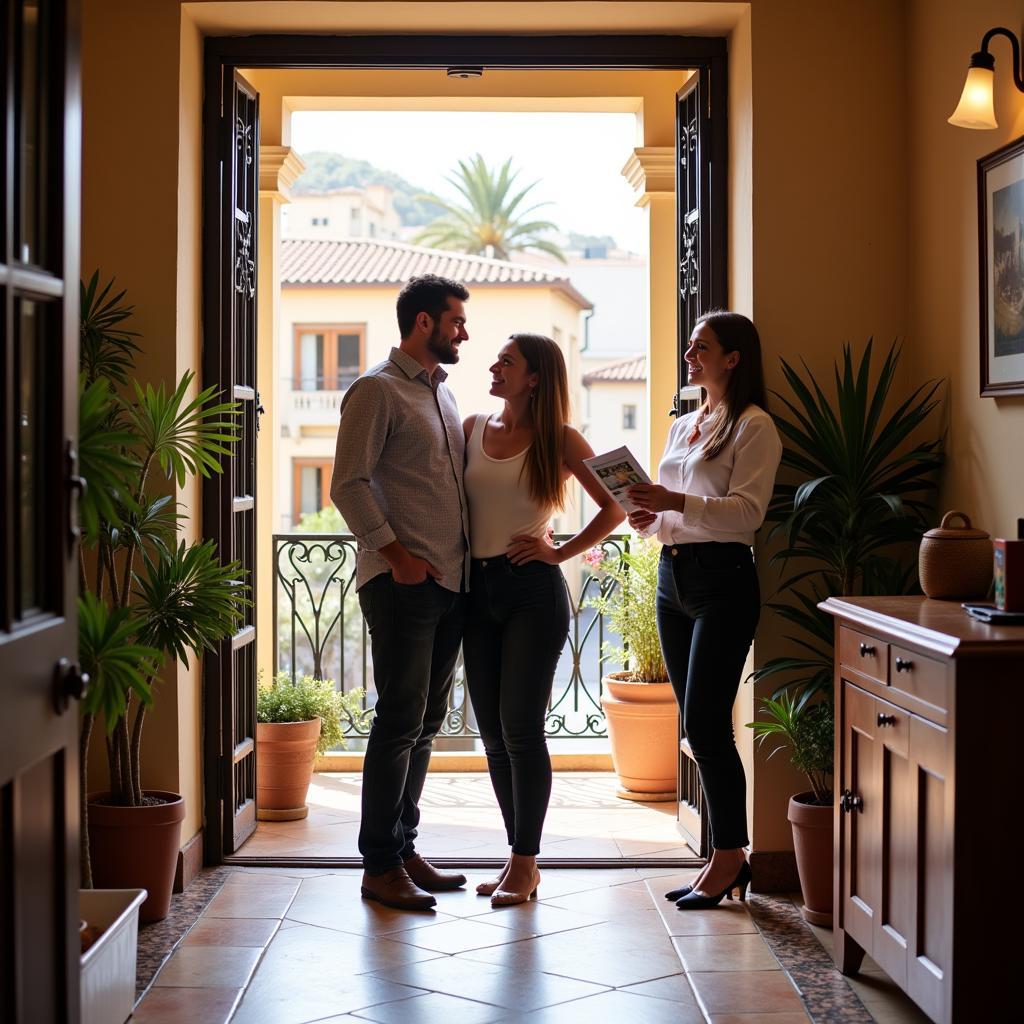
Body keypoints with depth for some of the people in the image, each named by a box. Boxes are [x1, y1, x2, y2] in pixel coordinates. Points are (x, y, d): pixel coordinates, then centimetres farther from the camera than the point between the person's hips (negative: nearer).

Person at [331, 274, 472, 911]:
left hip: (449, 581, 8)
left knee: (427, 721, 12)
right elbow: (349, 484, -13)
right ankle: (380, 866, 0)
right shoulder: (377, 391, -6)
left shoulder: (442, 392, 20)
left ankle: (404, 846, 21)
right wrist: (397, 554, -18)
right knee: (400, 720, -7)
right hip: (402, 581, -8)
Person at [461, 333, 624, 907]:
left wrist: (562, 551, -5)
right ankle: (520, 858, 16)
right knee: (493, 731, 6)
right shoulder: (473, 428, 11)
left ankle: (526, 864, 2)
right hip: (478, 589, 5)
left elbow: (615, 506, 1)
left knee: (521, 727, -6)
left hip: (533, 590, -5)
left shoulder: (558, 439, -1)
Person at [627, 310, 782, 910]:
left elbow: (747, 511, -17)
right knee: (698, 727, 8)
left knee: (706, 724, -9)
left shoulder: (753, 427, -6)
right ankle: (730, 859, 15)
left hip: (723, 579, -8)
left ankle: (729, 856, 3)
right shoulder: (684, 426, 19)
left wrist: (677, 502, -26)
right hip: (673, 575, 8)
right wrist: (649, 518, 3)